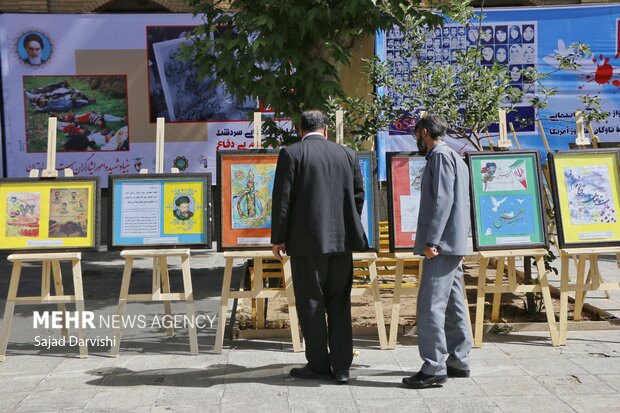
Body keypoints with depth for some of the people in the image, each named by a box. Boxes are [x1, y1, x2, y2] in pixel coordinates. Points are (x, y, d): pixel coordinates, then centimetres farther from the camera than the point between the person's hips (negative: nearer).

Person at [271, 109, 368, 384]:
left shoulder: (291, 154, -4)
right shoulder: (347, 154, 8)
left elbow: (282, 198, -7)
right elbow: (358, 195, 11)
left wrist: (278, 238, 0)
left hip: (307, 240, -4)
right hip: (342, 239, 4)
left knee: (311, 303, 6)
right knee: (339, 304, 11)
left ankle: (318, 365, 11)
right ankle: (341, 366, 12)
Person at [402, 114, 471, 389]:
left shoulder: (440, 156, -9)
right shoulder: (454, 158, 21)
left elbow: (443, 200, -19)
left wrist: (431, 241, -22)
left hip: (442, 243, -11)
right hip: (453, 244, 11)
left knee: (430, 304, -12)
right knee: (452, 304, 13)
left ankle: (434, 368, -13)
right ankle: (458, 361, 19)